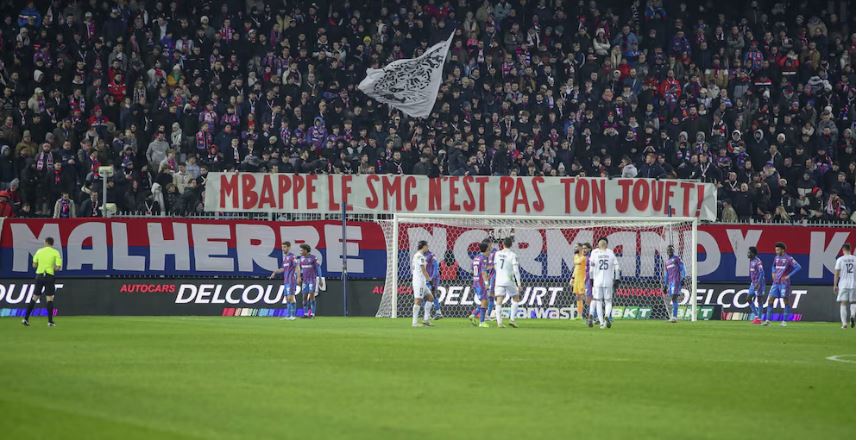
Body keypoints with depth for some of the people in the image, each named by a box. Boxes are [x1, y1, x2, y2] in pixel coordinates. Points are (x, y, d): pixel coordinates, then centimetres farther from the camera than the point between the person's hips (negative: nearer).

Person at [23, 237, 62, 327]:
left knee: (34, 298, 9)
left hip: (39, 275, 2)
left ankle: (26, 319, 7)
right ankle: (50, 321, -1)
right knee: (50, 299, 3)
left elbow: (34, 265, 9)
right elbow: (58, 267, -7)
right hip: (49, 276, -2)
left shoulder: (39, 251, 5)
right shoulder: (55, 253, -2)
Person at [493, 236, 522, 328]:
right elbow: (516, 270, -13)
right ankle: (512, 319, 2)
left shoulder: (497, 254, 6)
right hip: (509, 281, -3)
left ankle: (499, 322, -12)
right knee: (516, 299, 14)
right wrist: (519, 283, -11)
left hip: (499, 281, 3)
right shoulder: (513, 255, -7)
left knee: (499, 301, 0)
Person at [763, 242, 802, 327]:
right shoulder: (776, 258, 12)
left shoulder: (789, 259, -9)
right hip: (776, 283, 6)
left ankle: (784, 321, 2)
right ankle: (768, 320, 3)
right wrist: (773, 273, 12)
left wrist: (788, 276, -17)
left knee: (786, 301, -3)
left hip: (784, 283, -6)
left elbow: (798, 267, -14)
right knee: (770, 300, 0)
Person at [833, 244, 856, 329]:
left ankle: (844, 323, -7)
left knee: (843, 303, 1)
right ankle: (852, 315, -15)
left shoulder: (840, 260, -1)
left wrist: (835, 285, 4)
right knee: (852, 302, 14)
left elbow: (836, 273, -2)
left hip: (843, 284, -2)